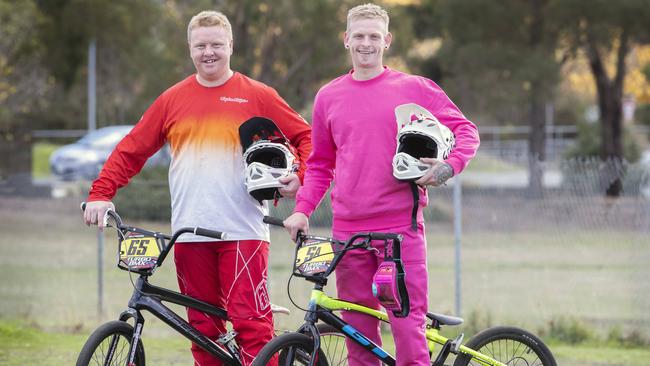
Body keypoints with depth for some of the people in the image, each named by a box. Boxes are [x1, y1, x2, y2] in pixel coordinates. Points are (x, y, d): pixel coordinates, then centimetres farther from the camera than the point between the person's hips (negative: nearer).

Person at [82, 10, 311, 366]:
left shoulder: (258, 97, 5)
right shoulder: (172, 100, 12)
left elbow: (305, 136, 8)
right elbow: (130, 151, 13)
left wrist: (300, 176, -9)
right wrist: (101, 193, 1)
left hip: (242, 230, -3)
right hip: (189, 231, 3)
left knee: (250, 320, -11)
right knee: (202, 325, 6)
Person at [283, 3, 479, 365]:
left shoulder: (414, 88, 3)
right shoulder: (329, 97, 12)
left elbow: (465, 130, 6)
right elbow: (320, 164, 20)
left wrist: (450, 166, -13)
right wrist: (303, 209, 6)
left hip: (401, 227, -3)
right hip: (348, 231, 3)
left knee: (408, 327, -9)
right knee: (359, 333, 6)